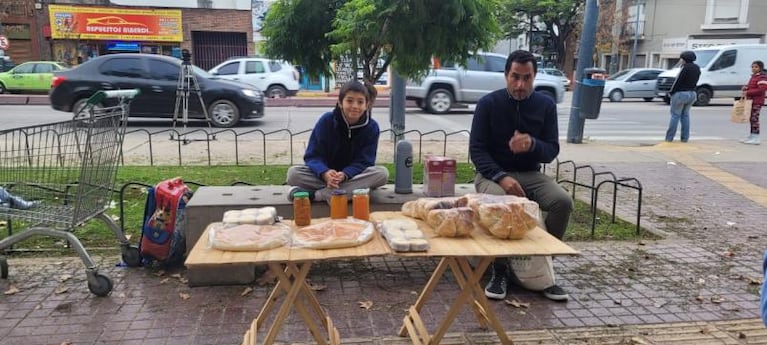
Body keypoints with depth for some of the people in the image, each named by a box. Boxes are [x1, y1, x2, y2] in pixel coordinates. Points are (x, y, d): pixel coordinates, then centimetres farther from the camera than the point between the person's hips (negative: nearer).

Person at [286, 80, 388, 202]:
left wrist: (344, 175, -34)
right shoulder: (326, 121, -10)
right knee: (293, 173, -25)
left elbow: (364, 161, -13)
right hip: (326, 173, -1)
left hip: (354, 175, 1)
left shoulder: (371, 127, -9)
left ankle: (314, 194, -32)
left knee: (382, 173, -30)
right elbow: (313, 155, -11)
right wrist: (324, 173, -34)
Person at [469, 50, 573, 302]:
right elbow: (476, 149, -10)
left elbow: (552, 151, -1)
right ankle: (500, 271, -17)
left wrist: (532, 145, -26)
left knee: (563, 201, -25)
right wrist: (501, 177, -26)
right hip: (492, 173, -3)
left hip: (530, 175, 3)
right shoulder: (488, 103, -6)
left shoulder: (546, 105, 1)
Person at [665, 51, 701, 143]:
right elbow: (695, 82, 10)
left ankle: (669, 138, -1)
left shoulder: (686, 68, -16)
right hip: (692, 94, 8)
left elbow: (678, 81, -15)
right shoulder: (697, 68, 9)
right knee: (685, 115, 14)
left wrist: (671, 92, -6)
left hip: (681, 94, -8)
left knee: (675, 115, -2)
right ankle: (685, 138, 12)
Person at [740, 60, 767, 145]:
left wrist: (748, 92, -20)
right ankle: (752, 136, 22)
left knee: (754, 118, -11)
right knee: (751, 119, 14)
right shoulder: (753, 76, 19)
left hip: (757, 102, -10)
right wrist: (746, 87, 8)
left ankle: (756, 138, -9)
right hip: (751, 100, 10)